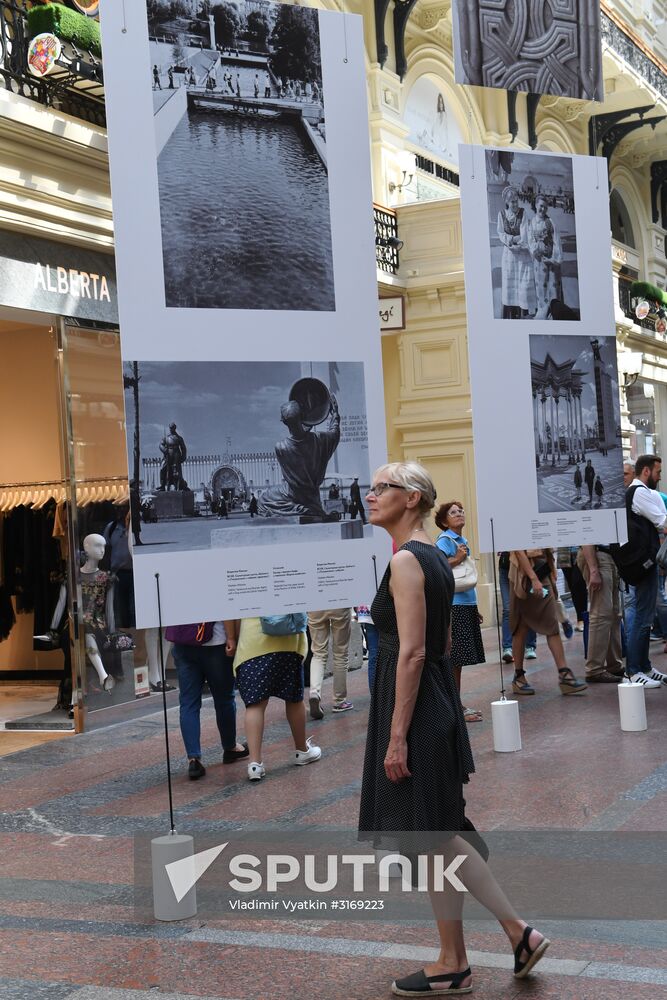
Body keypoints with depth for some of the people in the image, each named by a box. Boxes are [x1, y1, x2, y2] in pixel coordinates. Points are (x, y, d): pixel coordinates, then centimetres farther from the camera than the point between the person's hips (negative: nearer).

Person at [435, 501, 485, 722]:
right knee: (454, 659, -5)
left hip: (467, 605, 9)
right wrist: (457, 559, -20)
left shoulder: (463, 541, 17)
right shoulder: (444, 541, -9)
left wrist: (474, 607, 24)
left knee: (459, 659, 12)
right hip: (453, 606, -9)